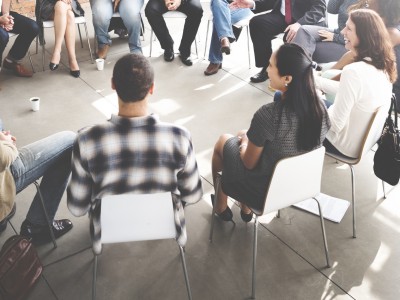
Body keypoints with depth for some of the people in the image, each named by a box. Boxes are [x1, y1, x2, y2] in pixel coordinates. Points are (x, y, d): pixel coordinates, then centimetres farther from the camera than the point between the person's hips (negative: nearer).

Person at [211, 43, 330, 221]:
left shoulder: (268, 115, -34)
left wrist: (244, 144, 4)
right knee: (244, 135, 27)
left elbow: (249, 163, -19)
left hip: (263, 192, -5)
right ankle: (245, 209, 38)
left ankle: (221, 206, 44)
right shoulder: (320, 106, -16)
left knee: (223, 141, 22)